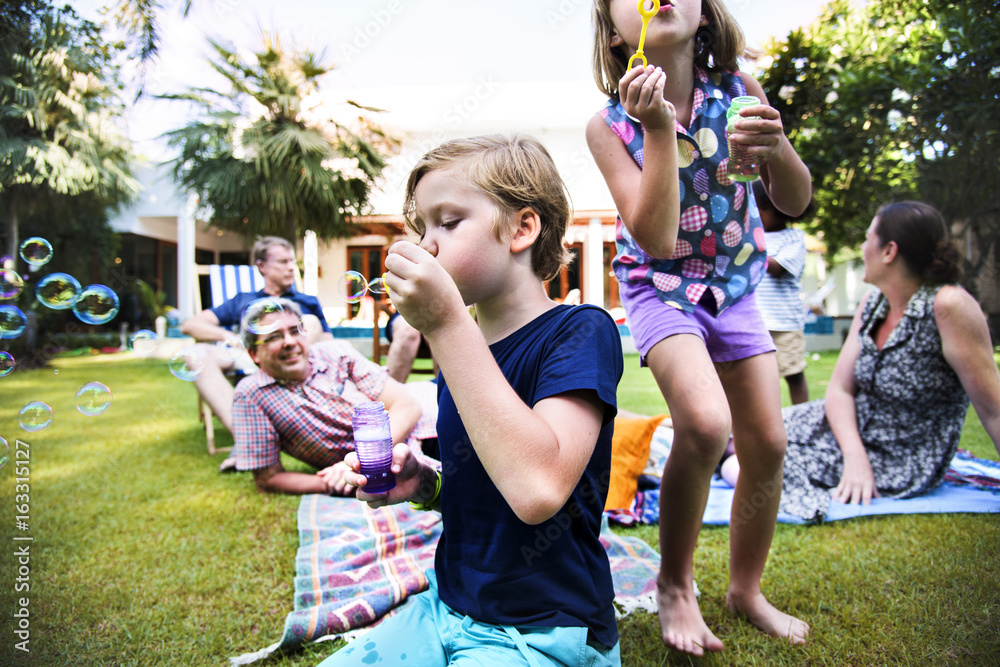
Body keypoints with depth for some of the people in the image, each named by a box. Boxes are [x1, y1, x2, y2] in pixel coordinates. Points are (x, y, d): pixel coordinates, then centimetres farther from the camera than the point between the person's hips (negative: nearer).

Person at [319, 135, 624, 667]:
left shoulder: (581, 331, -16)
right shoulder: (460, 347, 4)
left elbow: (538, 490, -34)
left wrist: (445, 323, -31)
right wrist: (424, 485, -5)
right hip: (448, 606, 7)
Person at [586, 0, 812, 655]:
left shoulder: (739, 90, -6)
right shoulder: (611, 125, -14)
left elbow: (796, 202, -4)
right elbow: (657, 239, -25)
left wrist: (777, 146, -25)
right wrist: (659, 129, -32)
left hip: (735, 287, 4)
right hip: (662, 288, -4)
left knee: (768, 443, 2)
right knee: (705, 423, -27)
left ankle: (747, 588, 27)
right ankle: (675, 585, 0)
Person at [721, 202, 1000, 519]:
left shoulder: (948, 306, -25)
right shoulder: (872, 303, -3)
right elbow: (840, 388, -3)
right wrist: (854, 454, -19)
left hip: (899, 466, -6)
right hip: (852, 431, 6)